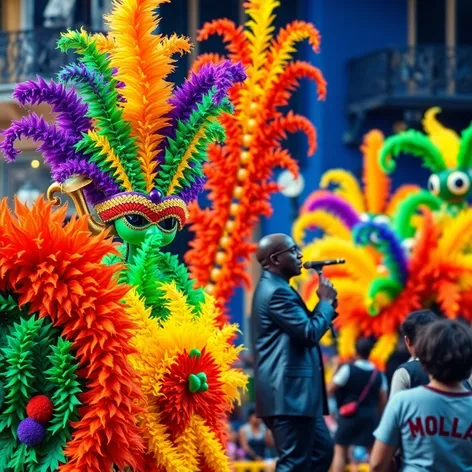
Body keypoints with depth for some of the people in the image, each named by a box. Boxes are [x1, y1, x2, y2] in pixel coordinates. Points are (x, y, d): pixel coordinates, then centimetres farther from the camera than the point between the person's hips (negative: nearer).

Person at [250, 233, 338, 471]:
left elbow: (304, 328, 22)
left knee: (322, 450, 17)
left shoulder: (275, 288, 17)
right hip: (289, 393, -11)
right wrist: (326, 301, -6)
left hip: (293, 392, 11)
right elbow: (310, 333, -21)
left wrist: (326, 307, 8)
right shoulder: (276, 292, -17)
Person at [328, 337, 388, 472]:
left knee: (340, 451, 1)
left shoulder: (348, 369, -9)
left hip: (349, 415, -4)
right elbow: (383, 400, 6)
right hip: (370, 416, 4)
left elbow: (330, 390, -4)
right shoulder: (378, 374, 4)